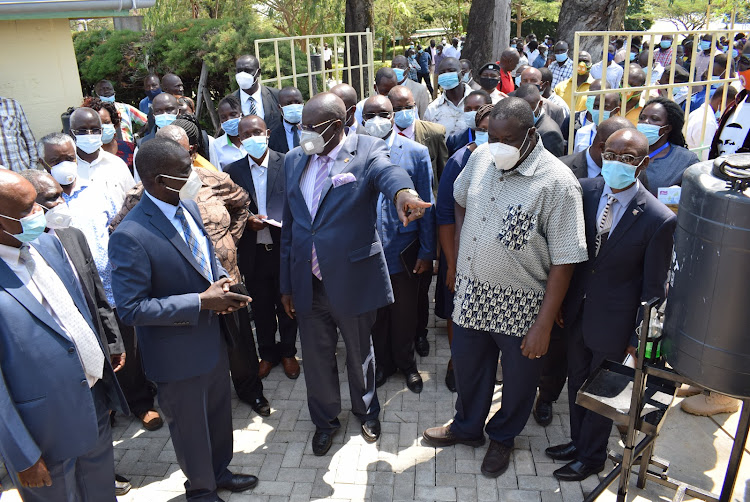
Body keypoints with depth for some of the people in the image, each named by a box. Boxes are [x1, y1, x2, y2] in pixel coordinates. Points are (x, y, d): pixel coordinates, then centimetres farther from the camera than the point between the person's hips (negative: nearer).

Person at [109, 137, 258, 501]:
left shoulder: (188, 206, -3)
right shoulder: (131, 236, -28)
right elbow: (131, 308, -26)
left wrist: (222, 280, -8)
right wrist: (202, 301, -28)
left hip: (213, 338, 7)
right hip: (178, 355, -7)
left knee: (219, 412, 26)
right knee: (190, 426, 18)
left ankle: (220, 472, 53)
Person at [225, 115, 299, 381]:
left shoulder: (288, 163, -6)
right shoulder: (233, 170, 1)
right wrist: (248, 220, -14)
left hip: (285, 248, -2)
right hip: (253, 252, 2)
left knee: (287, 304, 14)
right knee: (261, 307, 16)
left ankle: (288, 351, 35)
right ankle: (267, 352, 36)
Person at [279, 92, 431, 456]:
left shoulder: (367, 150, -9)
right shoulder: (294, 160, 5)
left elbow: (386, 171, -35)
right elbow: (289, 225, 9)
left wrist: (403, 192, -60)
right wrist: (286, 284, 9)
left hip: (352, 279, -3)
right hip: (306, 282, 4)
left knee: (359, 352, 18)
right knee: (316, 356, 16)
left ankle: (366, 410, 47)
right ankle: (325, 419, 42)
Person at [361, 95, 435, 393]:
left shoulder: (416, 152, -4)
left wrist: (427, 251, -5)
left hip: (404, 250, -1)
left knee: (405, 313, 14)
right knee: (375, 312, 16)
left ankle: (406, 363, 37)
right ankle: (382, 363, 38)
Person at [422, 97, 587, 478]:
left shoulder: (557, 183, -21)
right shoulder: (481, 157, -4)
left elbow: (564, 262, -19)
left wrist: (544, 324, -18)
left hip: (519, 306, -5)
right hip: (471, 292, 5)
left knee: (517, 380, 18)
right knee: (467, 366, 24)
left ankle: (502, 438, 47)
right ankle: (467, 428, 51)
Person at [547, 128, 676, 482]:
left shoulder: (659, 220, -20)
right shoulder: (584, 191, -9)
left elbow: (653, 288, -13)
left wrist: (639, 337, -8)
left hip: (613, 322, -4)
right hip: (576, 312, 4)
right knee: (576, 382, 23)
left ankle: (591, 458, 41)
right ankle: (578, 442, 48)